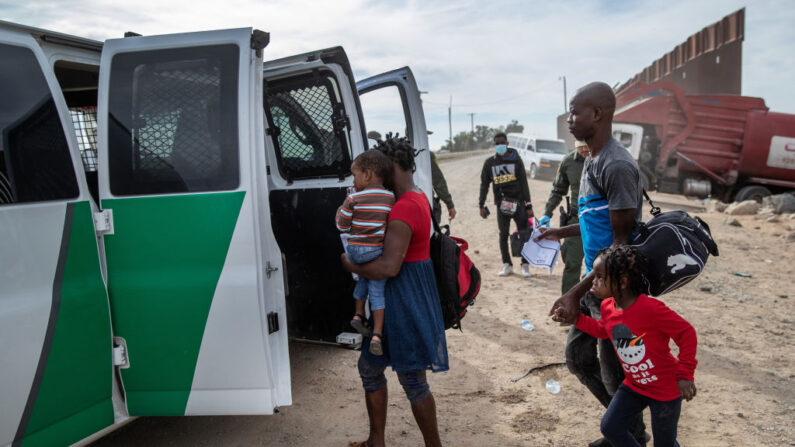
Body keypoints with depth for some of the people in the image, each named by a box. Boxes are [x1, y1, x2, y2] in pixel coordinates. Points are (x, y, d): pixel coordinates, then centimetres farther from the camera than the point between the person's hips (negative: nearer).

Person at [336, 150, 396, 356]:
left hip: (355, 252, 0)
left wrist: (339, 212, 17)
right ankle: (376, 335, 4)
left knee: (364, 277, 29)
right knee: (377, 291, 7)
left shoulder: (353, 198, -7)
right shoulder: (391, 198, 1)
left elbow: (343, 225, -1)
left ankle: (358, 315, 27)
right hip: (379, 252, 0)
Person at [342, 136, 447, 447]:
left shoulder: (404, 209, -24)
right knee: (369, 366, 20)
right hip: (395, 298, 11)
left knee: (413, 381, 4)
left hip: (405, 301, -11)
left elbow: (389, 267, -31)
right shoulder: (417, 199, 10)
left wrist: (351, 265, -14)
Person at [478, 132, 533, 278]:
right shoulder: (489, 162, 6)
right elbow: (484, 184, 11)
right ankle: (507, 264, 16)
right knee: (503, 235, 3)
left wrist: (528, 206, -3)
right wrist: (482, 205, 5)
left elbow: (524, 183, 1)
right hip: (501, 204, 1)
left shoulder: (516, 160, 2)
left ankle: (525, 265, 10)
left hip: (518, 202, -1)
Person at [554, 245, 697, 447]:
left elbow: (686, 332, -23)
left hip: (666, 388, -6)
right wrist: (576, 319, 3)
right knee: (610, 427, 4)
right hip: (633, 385, 6)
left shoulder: (650, 308, -31)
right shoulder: (607, 307, -7)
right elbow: (604, 330, 15)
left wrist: (685, 375, -20)